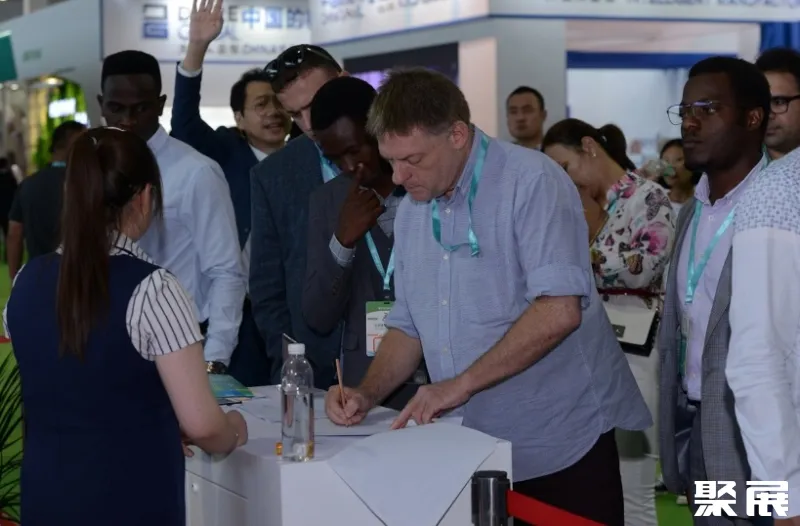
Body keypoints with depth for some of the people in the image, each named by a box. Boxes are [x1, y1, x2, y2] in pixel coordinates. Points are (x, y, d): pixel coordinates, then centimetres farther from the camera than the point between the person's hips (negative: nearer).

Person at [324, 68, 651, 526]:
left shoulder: (531, 181, -13)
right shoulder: (411, 212, 9)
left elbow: (560, 311, -23)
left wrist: (461, 384, -22)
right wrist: (368, 395, -2)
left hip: (562, 449, -6)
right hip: (473, 455, 6)